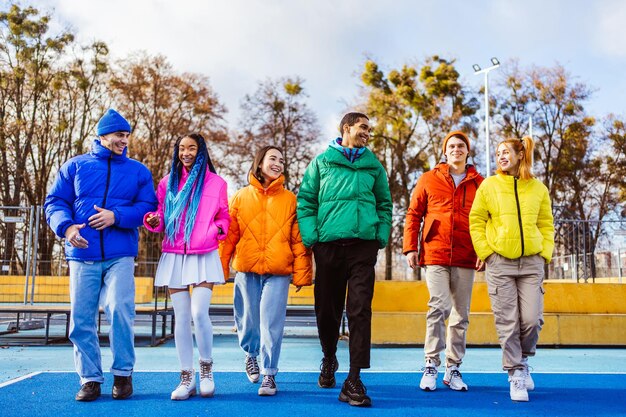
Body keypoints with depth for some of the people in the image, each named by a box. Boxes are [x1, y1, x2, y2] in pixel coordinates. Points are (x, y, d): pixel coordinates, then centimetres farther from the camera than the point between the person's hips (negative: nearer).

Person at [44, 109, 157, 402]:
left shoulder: (138, 171, 11)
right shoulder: (75, 166, 11)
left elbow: (148, 207, 2)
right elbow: (55, 201, 8)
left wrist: (116, 216, -14)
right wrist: (66, 226, -13)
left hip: (120, 256, -1)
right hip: (82, 255, 1)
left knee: (120, 310, -13)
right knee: (81, 318, 2)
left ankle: (123, 373, 4)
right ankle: (90, 378, 13)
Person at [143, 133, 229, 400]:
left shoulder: (216, 183, 7)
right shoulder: (167, 182, 12)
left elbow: (224, 217, 11)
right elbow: (161, 217, 14)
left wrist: (218, 229, -10)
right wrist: (153, 220, -8)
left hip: (204, 256, -2)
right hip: (174, 256, 3)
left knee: (199, 313, -15)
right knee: (182, 318, 3)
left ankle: (206, 368, 7)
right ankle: (187, 378, 10)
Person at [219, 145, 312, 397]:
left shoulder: (289, 199, 5)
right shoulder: (241, 197, 8)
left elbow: (299, 239, 2)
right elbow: (229, 235, 6)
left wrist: (301, 272, -3)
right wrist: (220, 267, 2)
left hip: (278, 273, -1)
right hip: (246, 271, 1)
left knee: (272, 323, -4)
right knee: (248, 320, 11)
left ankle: (269, 373, 10)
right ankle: (251, 353, 40)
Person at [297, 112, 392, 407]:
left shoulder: (373, 165, 15)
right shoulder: (321, 162, 9)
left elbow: (384, 203, 17)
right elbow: (306, 200, 6)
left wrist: (382, 236, 2)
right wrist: (310, 236, -6)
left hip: (364, 244, 1)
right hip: (328, 243, 0)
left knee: (360, 310, -8)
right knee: (327, 308, 10)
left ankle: (353, 380, -5)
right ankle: (329, 359, 36)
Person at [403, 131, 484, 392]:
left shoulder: (479, 183, 10)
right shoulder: (429, 179, 7)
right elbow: (413, 214, 7)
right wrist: (410, 248, -1)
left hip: (466, 259, 2)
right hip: (435, 255, -2)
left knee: (461, 314, 7)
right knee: (439, 307, -12)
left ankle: (453, 368, 17)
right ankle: (431, 365, 0)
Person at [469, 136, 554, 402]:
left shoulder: (538, 188, 10)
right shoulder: (489, 185, 4)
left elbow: (546, 224, 14)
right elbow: (476, 221, 4)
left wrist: (545, 251, 2)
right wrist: (485, 251, -5)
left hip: (531, 261, 2)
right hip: (499, 262, -1)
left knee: (532, 319, -4)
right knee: (507, 322, -2)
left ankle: (523, 360, 25)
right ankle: (516, 374, 11)